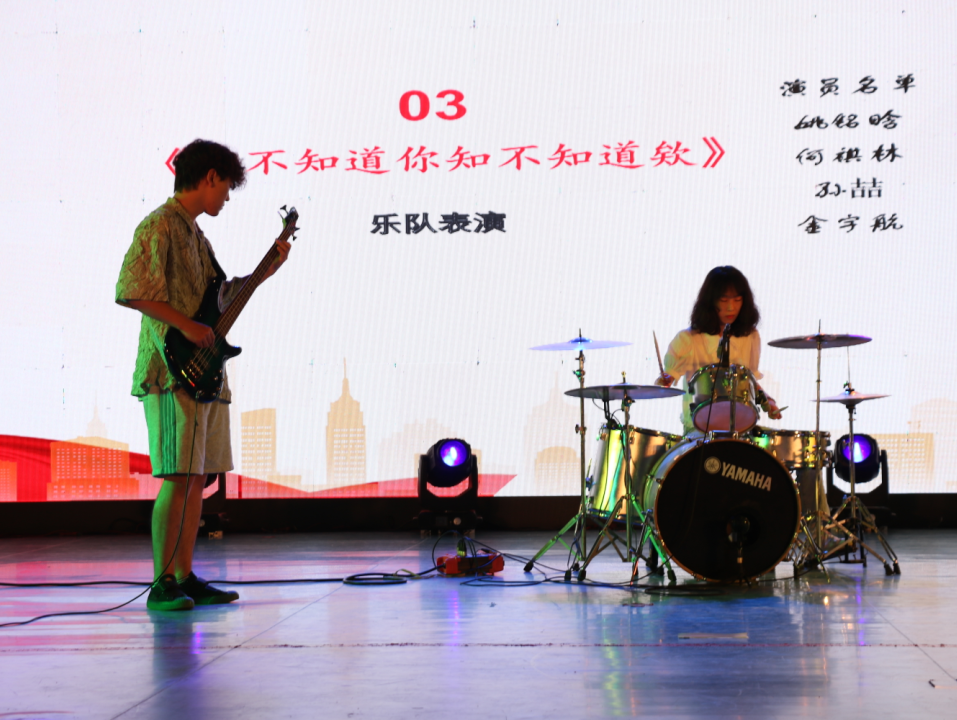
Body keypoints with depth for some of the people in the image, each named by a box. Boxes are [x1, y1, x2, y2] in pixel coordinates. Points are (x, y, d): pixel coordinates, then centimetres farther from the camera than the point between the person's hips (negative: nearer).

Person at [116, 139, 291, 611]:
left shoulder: (194, 233, 21)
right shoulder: (160, 225, -8)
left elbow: (218, 296, 29)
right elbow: (130, 290, -17)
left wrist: (265, 271, 23)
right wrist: (185, 325, -18)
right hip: (173, 372, -10)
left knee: (197, 478, 10)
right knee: (177, 477, -12)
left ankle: (185, 578, 15)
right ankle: (162, 585, -7)